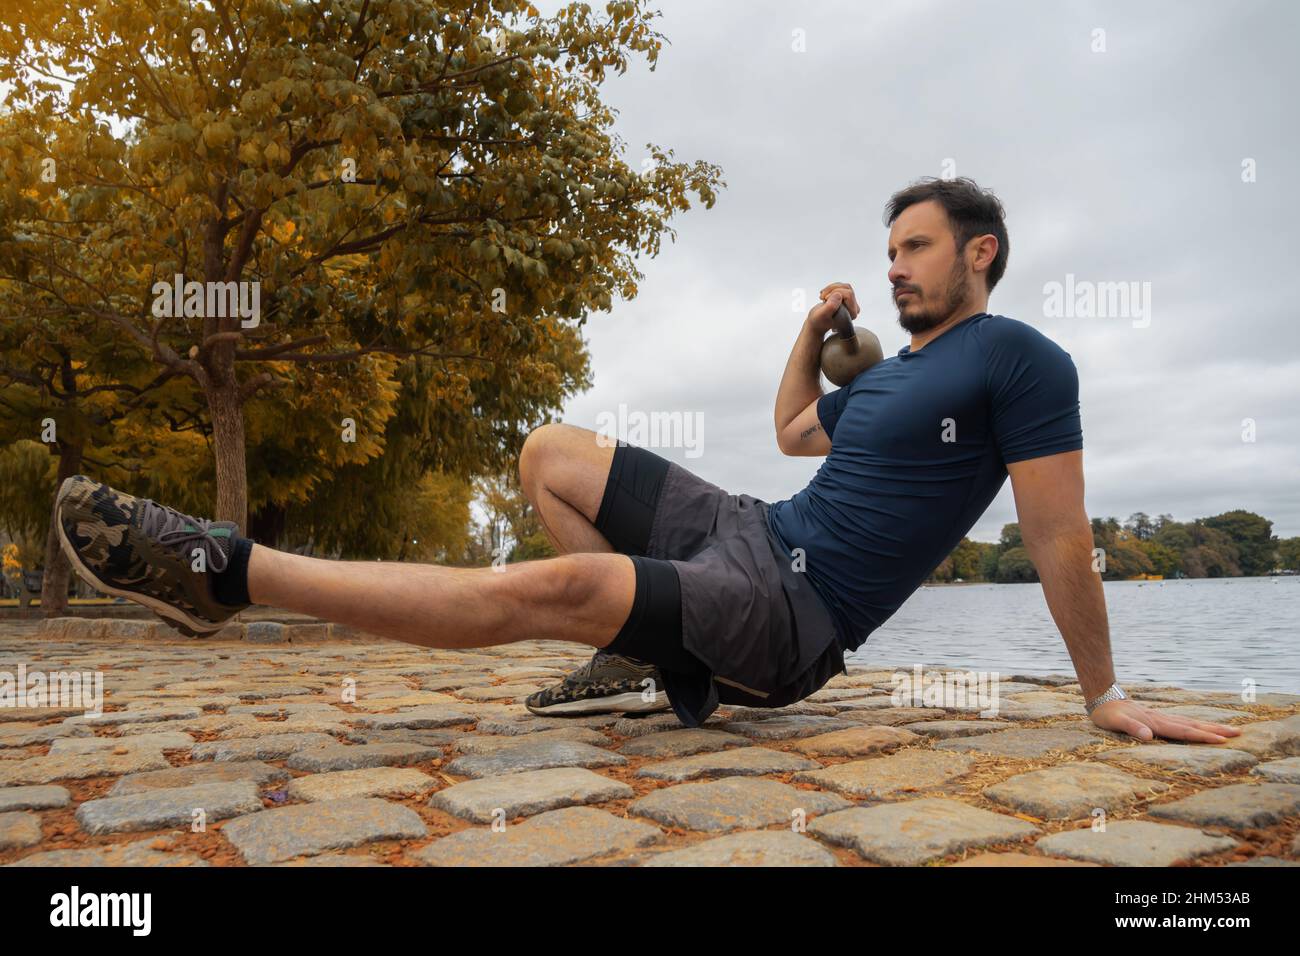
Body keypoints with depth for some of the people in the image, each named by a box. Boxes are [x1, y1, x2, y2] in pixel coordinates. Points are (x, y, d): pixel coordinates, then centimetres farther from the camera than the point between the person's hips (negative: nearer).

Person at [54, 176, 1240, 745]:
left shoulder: (1017, 357, -6)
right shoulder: (892, 371, 19)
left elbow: (1061, 535, -9)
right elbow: (793, 432, 34)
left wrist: (1104, 696, -6)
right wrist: (814, 331, 22)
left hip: (792, 609, -9)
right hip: (752, 529, 9)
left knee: (553, 588, -29)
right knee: (550, 451, 12)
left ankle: (224, 569, -25)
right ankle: (657, 658, 2)